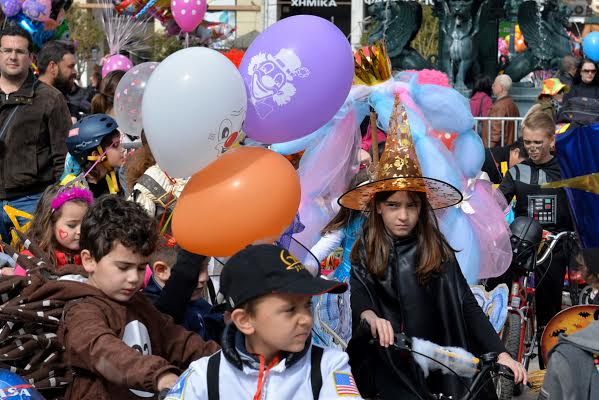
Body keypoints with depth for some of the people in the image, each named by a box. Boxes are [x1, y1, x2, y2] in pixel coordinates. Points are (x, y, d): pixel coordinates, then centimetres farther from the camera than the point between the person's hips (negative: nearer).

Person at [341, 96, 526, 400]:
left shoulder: (438, 250, -2)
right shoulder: (364, 252, -1)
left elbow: (466, 305, -5)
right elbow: (359, 298, -13)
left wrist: (500, 353, -15)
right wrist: (371, 317, -36)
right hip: (384, 370, 0)